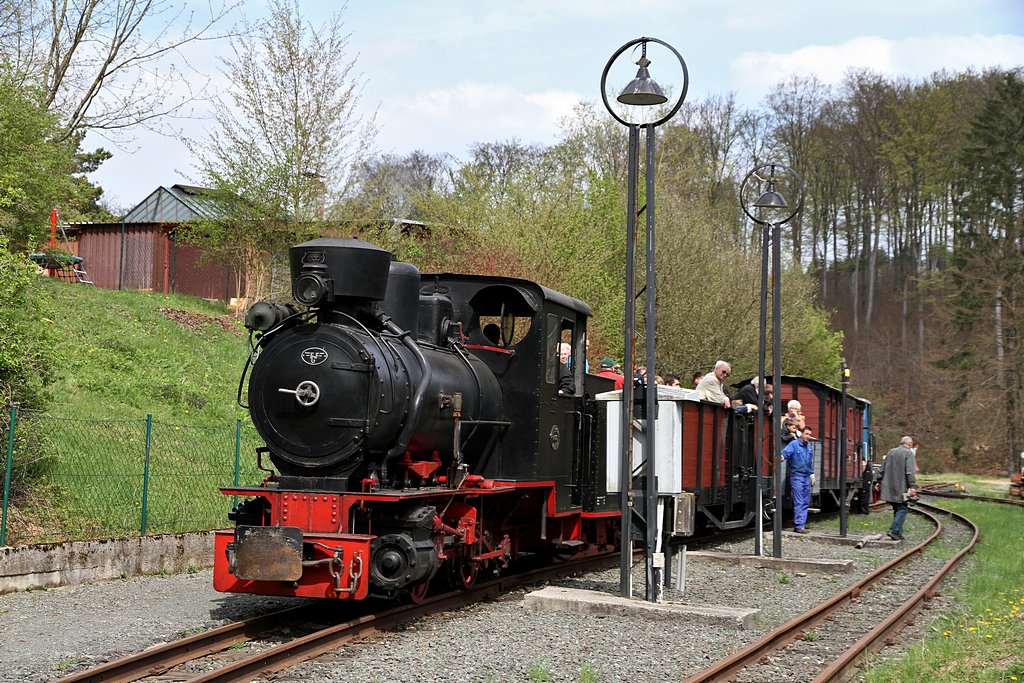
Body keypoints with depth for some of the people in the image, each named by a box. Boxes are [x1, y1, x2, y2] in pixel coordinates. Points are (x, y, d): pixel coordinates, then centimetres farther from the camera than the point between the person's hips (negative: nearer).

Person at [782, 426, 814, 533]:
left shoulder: (809, 447, 13)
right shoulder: (794, 444, -8)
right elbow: (786, 452, -24)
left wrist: (812, 473, 24)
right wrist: (782, 456, -45)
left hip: (807, 476, 7)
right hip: (797, 476, -7)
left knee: (806, 502, 11)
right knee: (799, 502, -9)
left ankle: (802, 522, 20)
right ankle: (799, 525, -9)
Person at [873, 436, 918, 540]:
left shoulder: (890, 452, 16)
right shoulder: (909, 453, -4)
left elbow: (881, 469, 18)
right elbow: (910, 472, -15)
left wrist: (877, 481, 23)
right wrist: (912, 486, -19)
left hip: (889, 487, 6)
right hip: (901, 488, -6)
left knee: (897, 509, 14)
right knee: (902, 509, -3)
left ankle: (898, 533, 13)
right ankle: (894, 530, -16)